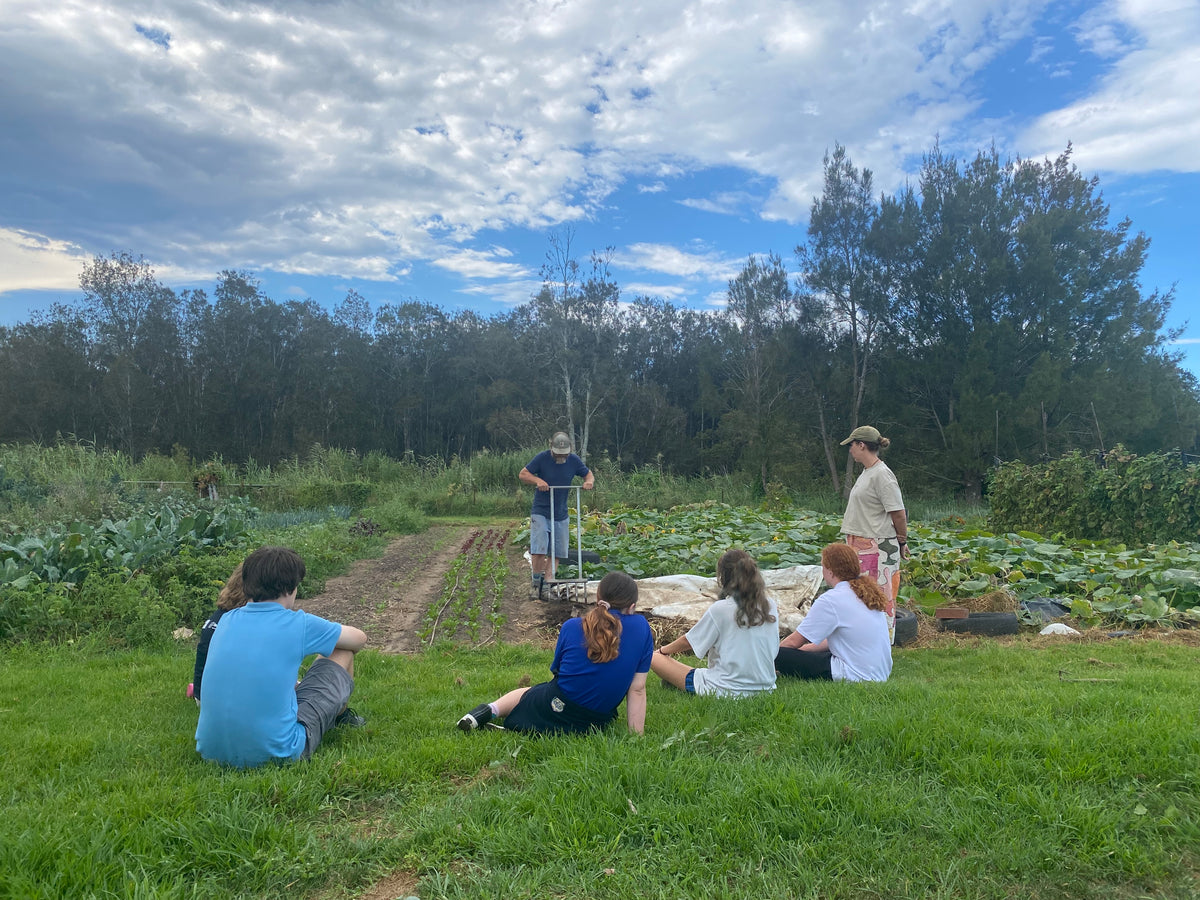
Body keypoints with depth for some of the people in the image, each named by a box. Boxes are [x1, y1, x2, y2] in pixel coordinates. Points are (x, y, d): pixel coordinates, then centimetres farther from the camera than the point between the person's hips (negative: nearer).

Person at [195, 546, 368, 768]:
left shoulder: (227, 620, 5)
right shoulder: (298, 624, -9)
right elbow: (360, 639, 9)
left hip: (211, 751, 6)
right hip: (275, 753, -6)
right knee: (342, 655, 10)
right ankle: (340, 717, 41)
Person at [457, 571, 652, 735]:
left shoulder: (571, 627, -4)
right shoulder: (641, 627, -8)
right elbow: (637, 689, -6)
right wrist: (637, 735, 2)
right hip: (596, 724, 0)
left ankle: (491, 710, 3)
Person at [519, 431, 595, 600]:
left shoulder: (574, 460, -1)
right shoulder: (542, 458, -10)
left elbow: (588, 474, 12)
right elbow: (522, 474, -6)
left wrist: (589, 482, -12)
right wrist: (538, 480, -24)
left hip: (561, 514, 4)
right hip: (540, 512, -4)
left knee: (555, 552, 5)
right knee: (538, 550, -13)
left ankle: (547, 584, 14)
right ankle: (536, 582, 4)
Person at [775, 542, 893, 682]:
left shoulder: (831, 600, -16)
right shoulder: (868, 591, 9)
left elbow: (794, 642, -10)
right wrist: (807, 648, 22)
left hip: (855, 675, -9)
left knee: (779, 655, -12)